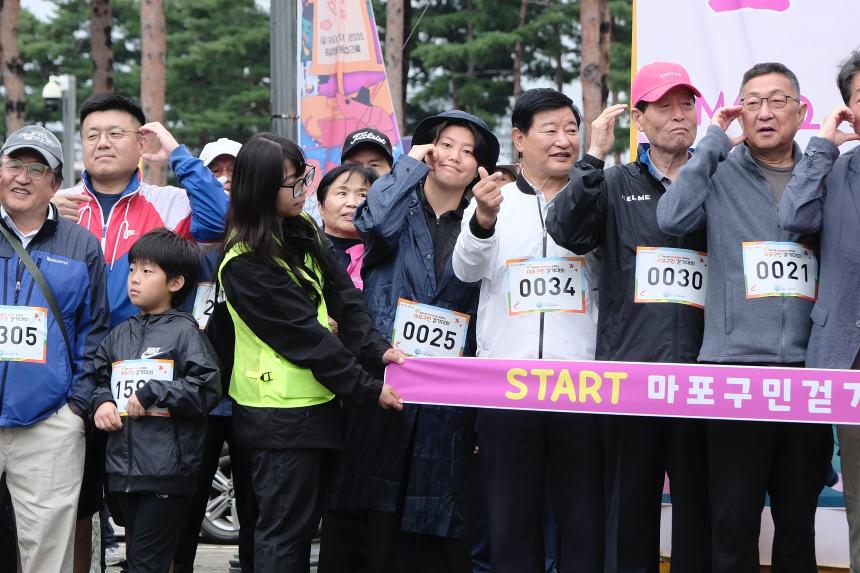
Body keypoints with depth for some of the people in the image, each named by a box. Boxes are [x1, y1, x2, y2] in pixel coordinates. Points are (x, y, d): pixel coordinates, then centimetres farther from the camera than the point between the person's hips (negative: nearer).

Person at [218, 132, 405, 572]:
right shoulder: (246, 265, -18)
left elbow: (342, 298, 4)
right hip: (280, 413, -8)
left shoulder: (302, 231, 8)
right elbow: (304, 335, -19)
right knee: (284, 532, -3)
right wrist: (367, 389, -17)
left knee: (305, 520, 13)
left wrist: (376, 349, -11)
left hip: (316, 401, 8)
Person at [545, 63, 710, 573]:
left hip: (701, 372, 0)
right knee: (630, 503, 4)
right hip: (630, 364, 0)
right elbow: (568, 231, -5)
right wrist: (594, 157, -7)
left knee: (700, 504, 1)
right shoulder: (616, 185, 12)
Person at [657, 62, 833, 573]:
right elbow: (674, 218, -13)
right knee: (734, 518, -2)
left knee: (799, 518, 10)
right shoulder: (720, 174, 6)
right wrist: (714, 142, -7)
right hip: (735, 362, -3)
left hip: (806, 367, 3)